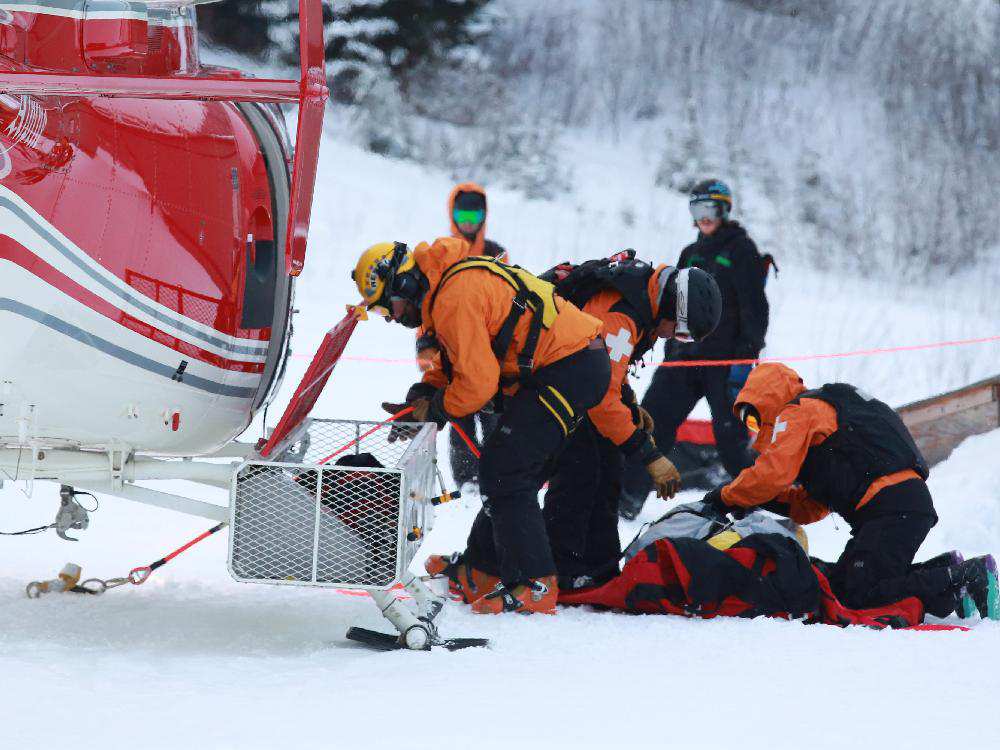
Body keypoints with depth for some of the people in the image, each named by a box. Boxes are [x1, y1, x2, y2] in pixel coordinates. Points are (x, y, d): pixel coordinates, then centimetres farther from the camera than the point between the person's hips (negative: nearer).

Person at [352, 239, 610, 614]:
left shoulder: (454, 299, -19)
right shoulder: (454, 280, 14)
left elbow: (478, 381, -21)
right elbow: (460, 359, 23)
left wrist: (437, 409, -4)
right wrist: (424, 392, 7)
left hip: (567, 369, -11)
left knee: (502, 471, -9)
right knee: (510, 468, 19)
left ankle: (534, 585, -8)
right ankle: (482, 571, 29)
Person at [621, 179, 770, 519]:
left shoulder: (741, 251, -3)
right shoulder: (691, 254, 18)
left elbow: (754, 309, -9)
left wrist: (745, 357, -17)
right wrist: (670, 352, 19)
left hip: (724, 359, -6)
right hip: (685, 356, 6)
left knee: (729, 434, -6)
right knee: (654, 419, -4)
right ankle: (627, 498, -5)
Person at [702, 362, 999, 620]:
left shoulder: (798, 412, 3)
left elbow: (773, 474, -10)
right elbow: (811, 507, 26)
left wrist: (727, 496, 5)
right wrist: (771, 501, 13)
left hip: (892, 507, -10)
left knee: (858, 595, -16)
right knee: (839, 585, 10)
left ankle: (968, 578, -19)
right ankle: (947, 572, 3)